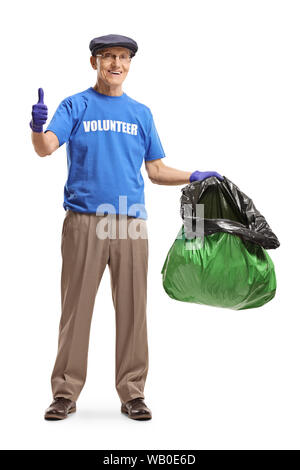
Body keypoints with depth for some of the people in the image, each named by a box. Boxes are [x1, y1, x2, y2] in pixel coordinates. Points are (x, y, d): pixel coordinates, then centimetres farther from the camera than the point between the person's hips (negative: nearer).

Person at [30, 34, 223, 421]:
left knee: (132, 309, 4)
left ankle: (132, 393, 14)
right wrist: (37, 127, -30)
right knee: (76, 307, 0)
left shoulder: (141, 113, 17)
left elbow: (157, 171, 18)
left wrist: (194, 177, 4)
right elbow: (46, 148, -9)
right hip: (83, 221, -2)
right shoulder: (75, 106, 8)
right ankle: (65, 393, 11)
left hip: (131, 224, 3)